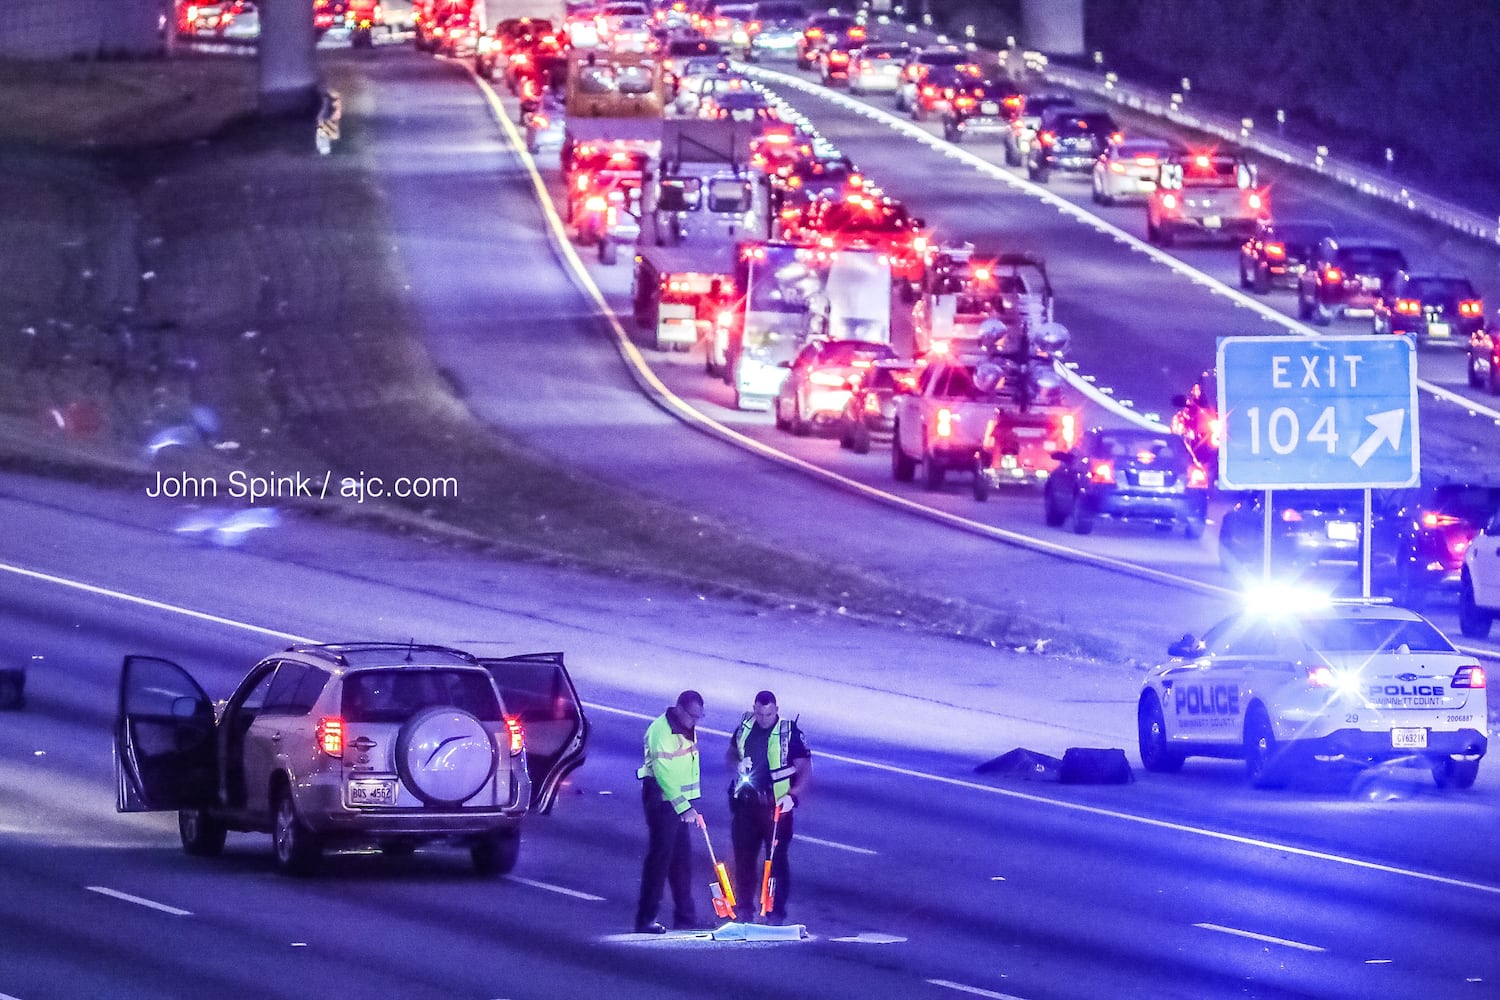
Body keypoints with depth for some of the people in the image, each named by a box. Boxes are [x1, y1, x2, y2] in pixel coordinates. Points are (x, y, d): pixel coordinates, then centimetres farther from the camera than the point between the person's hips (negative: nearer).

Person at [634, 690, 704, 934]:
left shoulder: (688, 729, 11)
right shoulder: (661, 731, -18)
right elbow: (663, 773, -23)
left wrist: (691, 805, 18)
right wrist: (683, 807, -27)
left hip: (683, 800, 9)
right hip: (663, 801, -9)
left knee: (682, 859, 11)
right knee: (659, 857, -8)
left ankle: (685, 915, 18)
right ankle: (646, 918, -6)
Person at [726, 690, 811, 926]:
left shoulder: (789, 733, -10)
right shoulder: (744, 728, 4)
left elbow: (805, 769, -9)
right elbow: (731, 754, 20)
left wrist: (793, 795, -23)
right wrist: (738, 764, -3)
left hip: (776, 805, -4)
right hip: (745, 801, 4)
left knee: (776, 859, -3)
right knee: (743, 856, 9)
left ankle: (777, 912, 2)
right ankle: (744, 908, 21)